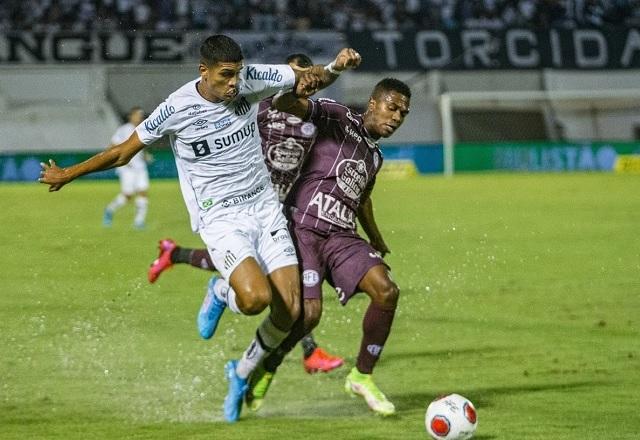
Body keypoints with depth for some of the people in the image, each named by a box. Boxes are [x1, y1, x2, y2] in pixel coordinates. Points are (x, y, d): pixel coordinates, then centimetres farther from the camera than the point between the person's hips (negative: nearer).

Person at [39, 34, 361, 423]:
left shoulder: (251, 81, -4)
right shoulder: (177, 109, -12)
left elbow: (311, 77, 9)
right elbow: (123, 153, 1)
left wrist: (336, 67, -14)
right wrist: (67, 175, 9)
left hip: (265, 208, 4)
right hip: (220, 219, -4)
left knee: (289, 310, -6)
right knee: (256, 297, -29)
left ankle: (242, 373, 20)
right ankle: (223, 292, 9)